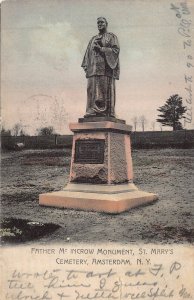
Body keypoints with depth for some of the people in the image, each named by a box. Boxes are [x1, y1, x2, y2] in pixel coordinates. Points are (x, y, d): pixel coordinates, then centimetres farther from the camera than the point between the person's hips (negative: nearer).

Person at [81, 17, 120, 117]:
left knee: (106, 89, -13)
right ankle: (93, 110, -13)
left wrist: (101, 48, -10)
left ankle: (108, 112, -17)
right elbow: (88, 53, 21)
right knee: (93, 88, -8)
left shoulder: (111, 37, 13)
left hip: (106, 66, -5)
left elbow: (116, 50, -2)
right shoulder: (93, 39, 27)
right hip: (94, 67, 5)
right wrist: (86, 65, 5)